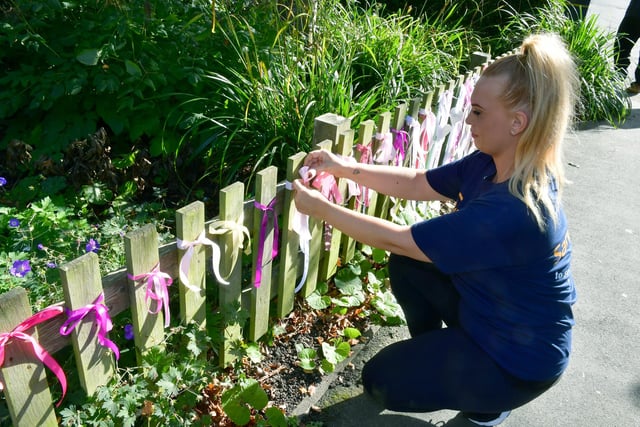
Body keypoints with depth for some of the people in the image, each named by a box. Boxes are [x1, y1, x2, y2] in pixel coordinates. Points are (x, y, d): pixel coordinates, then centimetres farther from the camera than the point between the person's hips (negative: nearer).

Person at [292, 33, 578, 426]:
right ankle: (432, 355, 25)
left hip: (518, 358, -8)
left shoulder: (511, 212, -38)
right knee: (405, 264, 6)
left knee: (380, 380, 1)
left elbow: (397, 240, -31)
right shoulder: (491, 164, -11)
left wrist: (320, 208, -22)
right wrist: (344, 167, -9)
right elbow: (414, 184, 0)